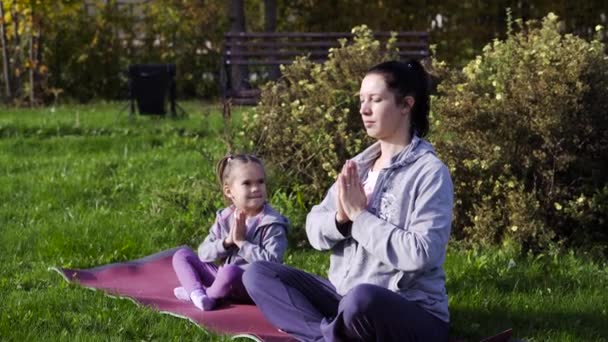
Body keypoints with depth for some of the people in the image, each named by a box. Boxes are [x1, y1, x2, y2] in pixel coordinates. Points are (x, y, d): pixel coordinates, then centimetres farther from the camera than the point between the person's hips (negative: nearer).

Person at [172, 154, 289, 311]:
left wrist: (241, 242, -18)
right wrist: (227, 242, -13)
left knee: (230, 272, -39)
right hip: (224, 278, 7)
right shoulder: (225, 217, 7)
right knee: (181, 254, 1)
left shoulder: (271, 223, -10)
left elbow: (271, 262, -21)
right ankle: (198, 294, -25)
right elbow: (203, 253, 4)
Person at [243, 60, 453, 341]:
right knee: (258, 274, -6)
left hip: (413, 313, -7)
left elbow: (420, 254, -22)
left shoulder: (430, 172, -10)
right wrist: (340, 218, -13)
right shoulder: (358, 165, 10)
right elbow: (315, 231, 9)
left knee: (361, 298, -40)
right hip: (345, 298, 7)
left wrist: (359, 216, -15)